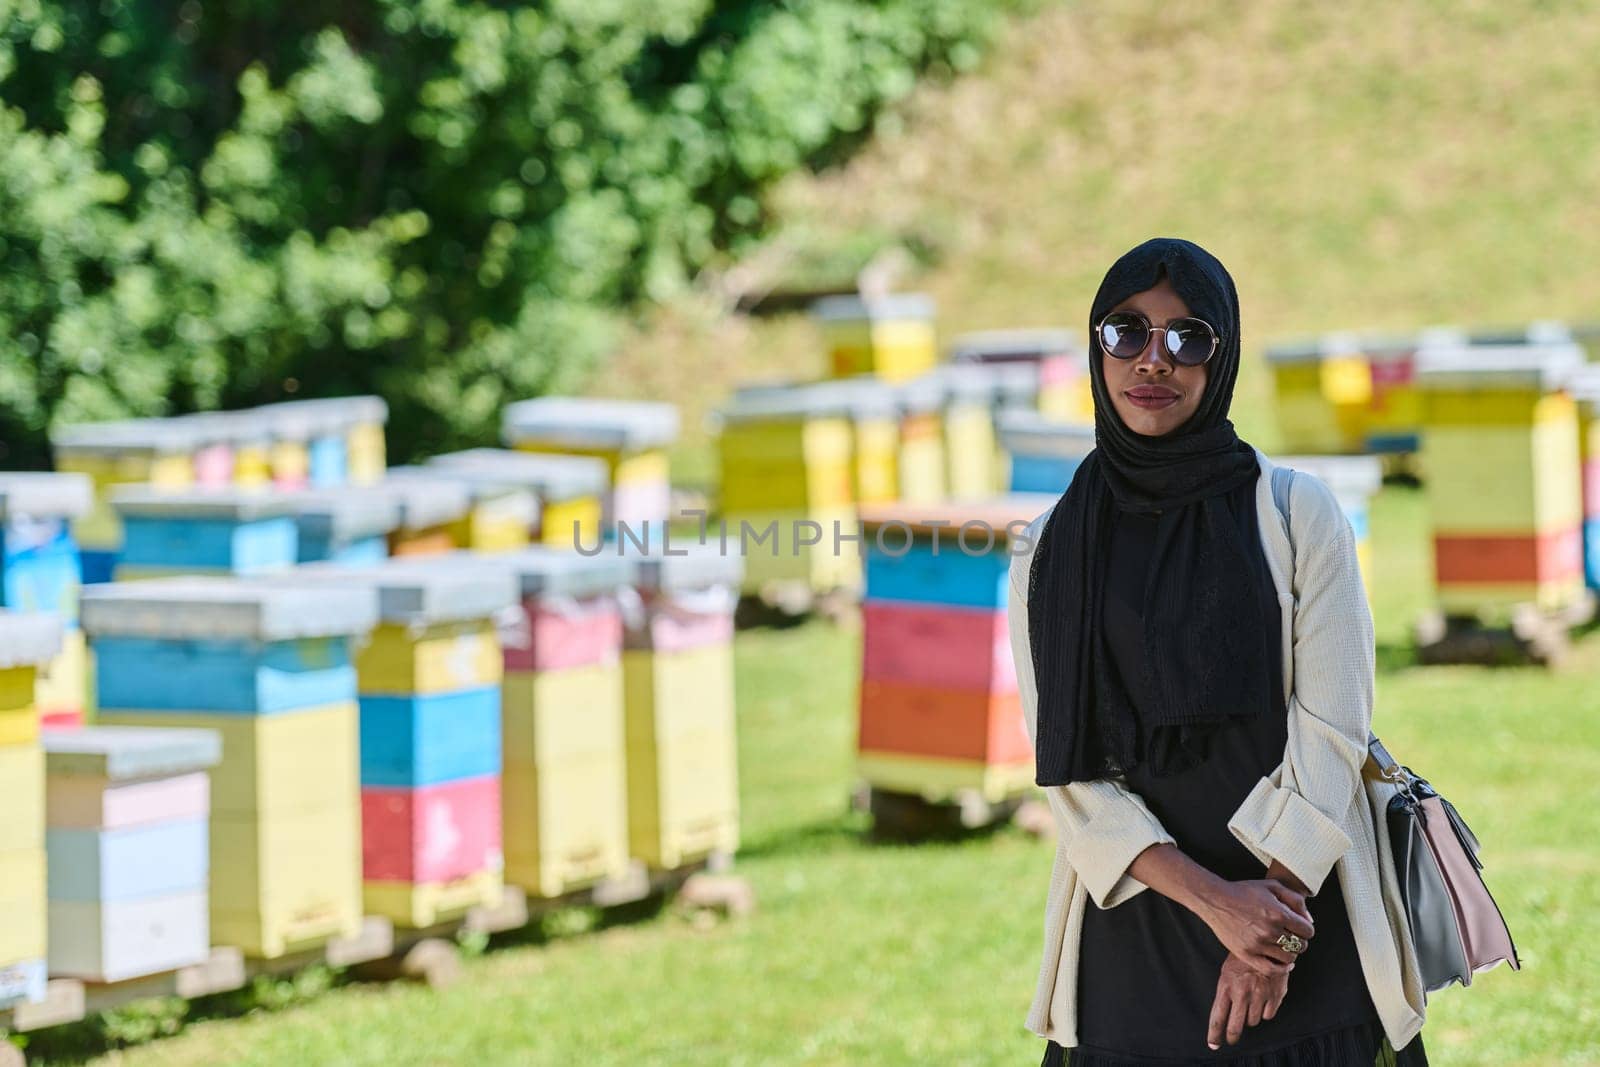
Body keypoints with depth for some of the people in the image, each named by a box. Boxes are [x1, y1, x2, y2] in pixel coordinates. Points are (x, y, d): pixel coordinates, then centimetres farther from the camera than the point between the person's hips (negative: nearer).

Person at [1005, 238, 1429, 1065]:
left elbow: (1331, 728, -6)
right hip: (1136, 939, 1)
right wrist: (1212, 899, -17)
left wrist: (1274, 918, -16)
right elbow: (1068, 771, -3)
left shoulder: (1297, 514, 0)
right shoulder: (1049, 554, 4)